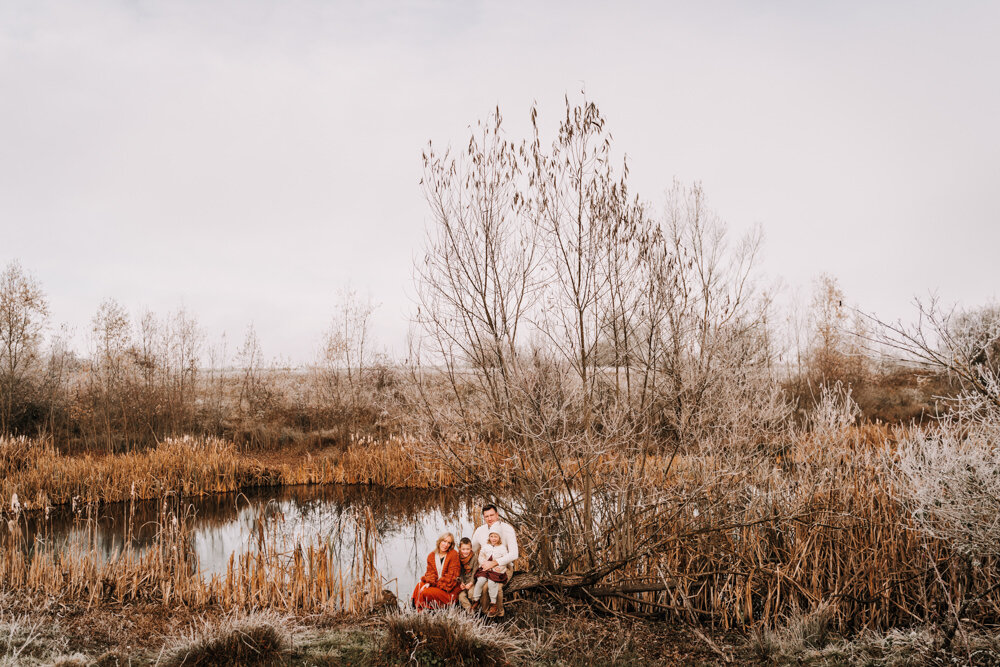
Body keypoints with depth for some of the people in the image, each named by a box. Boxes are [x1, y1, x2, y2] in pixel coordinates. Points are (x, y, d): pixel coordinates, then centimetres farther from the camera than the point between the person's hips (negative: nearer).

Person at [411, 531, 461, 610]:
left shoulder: (453, 554, -6)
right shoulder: (431, 556, 9)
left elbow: (451, 575, -11)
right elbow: (430, 572, 3)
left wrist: (437, 584, -15)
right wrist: (429, 582, -18)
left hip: (448, 591, -5)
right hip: (435, 585, 5)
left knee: (425, 592, -24)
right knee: (420, 585, -20)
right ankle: (418, 612, -10)